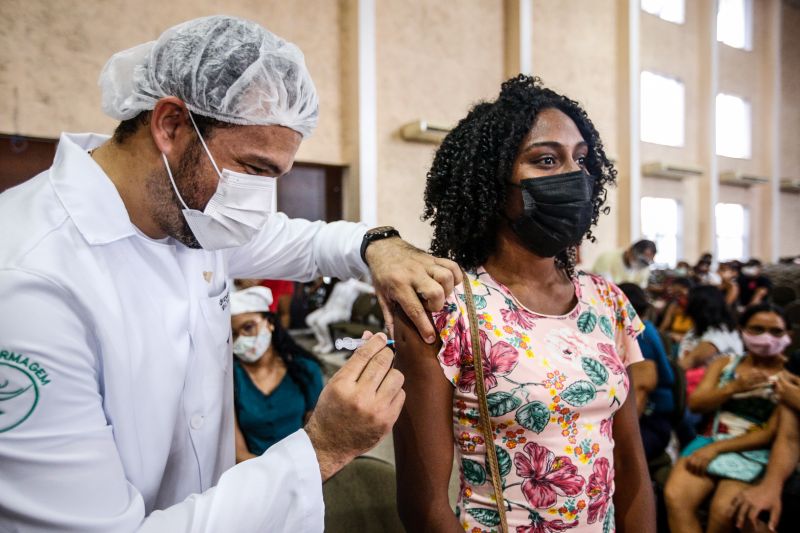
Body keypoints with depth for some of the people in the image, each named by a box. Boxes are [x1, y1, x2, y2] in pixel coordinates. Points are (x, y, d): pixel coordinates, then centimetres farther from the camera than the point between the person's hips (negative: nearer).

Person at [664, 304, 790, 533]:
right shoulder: (724, 363, 14)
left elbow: (772, 434, -5)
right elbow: (695, 404, 4)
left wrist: (716, 449, -14)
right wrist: (733, 388, -14)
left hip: (753, 452, -3)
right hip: (710, 439, 3)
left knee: (723, 511, -30)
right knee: (675, 497, -26)